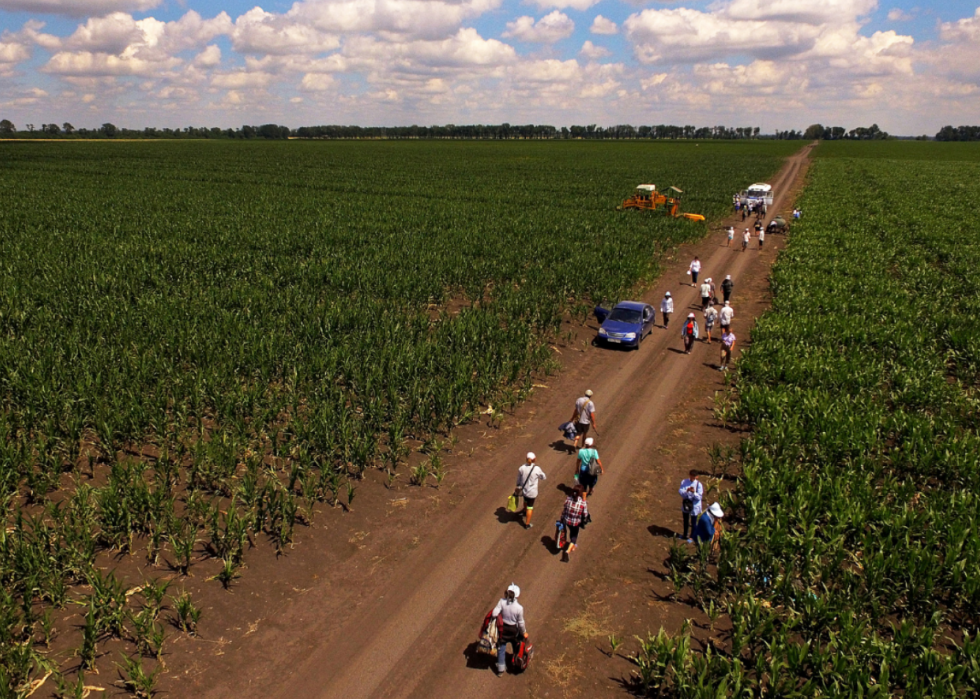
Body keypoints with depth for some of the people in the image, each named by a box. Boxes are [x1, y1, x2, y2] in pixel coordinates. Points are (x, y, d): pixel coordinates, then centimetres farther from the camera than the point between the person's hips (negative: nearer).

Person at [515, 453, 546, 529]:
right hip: (532, 492, -4)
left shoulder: (521, 468, -14)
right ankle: (527, 524, 25)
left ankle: (525, 512, 62)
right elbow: (543, 477, -5)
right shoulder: (537, 469, -22)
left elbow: (518, 480, -1)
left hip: (524, 490, 4)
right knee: (530, 507, 13)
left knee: (526, 501, 33)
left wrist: (518, 488, 17)